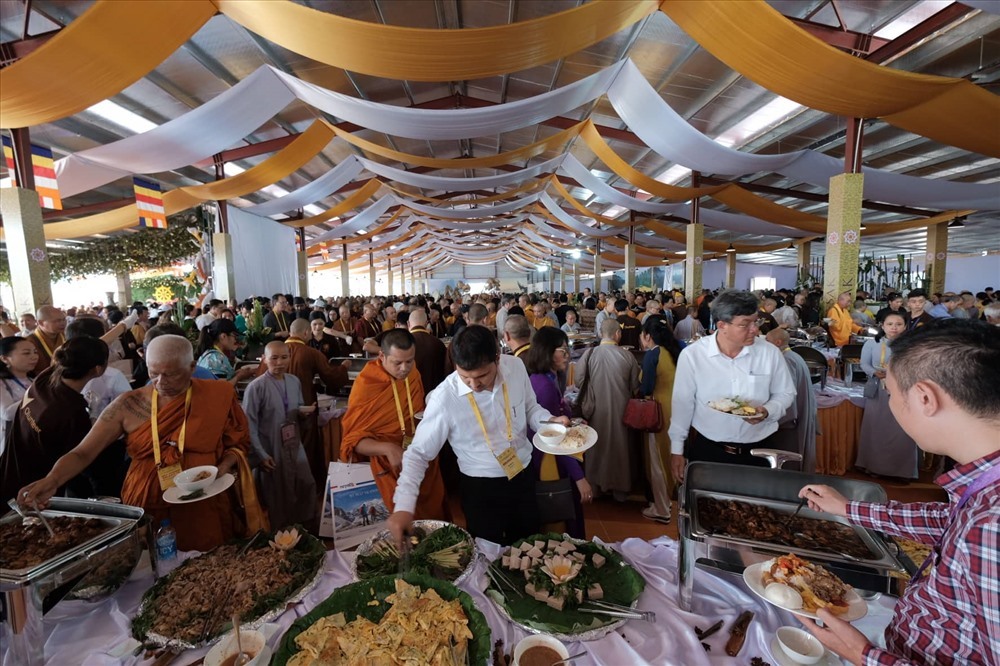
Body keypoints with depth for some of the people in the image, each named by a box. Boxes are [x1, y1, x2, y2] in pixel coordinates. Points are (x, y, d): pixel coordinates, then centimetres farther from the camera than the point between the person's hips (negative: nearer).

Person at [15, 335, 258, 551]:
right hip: (147, 512, 1)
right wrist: (52, 480, -22)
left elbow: (238, 444, 2)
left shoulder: (216, 397, -7)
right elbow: (83, 453, -5)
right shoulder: (129, 405, -5)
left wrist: (223, 467, -15)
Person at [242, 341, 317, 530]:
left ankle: (305, 528, 33)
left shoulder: (295, 382, 0)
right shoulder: (256, 387, -15)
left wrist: (303, 411, -11)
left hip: (294, 446, 5)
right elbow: (249, 424, -14)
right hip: (271, 450, -5)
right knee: (275, 495, 11)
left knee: (307, 486, 12)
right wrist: (261, 454, -16)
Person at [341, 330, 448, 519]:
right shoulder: (366, 384, -17)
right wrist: (387, 448, -28)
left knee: (434, 513, 15)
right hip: (391, 465, -4)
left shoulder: (412, 374, -2)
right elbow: (353, 438, -13)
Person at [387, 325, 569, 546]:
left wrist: (551, 421, -16)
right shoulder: (445, 398, -25)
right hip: (480, 489, -3)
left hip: (523, 477, 4)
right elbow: (418, 454, -15)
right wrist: (404, 506, -24)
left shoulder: (516, 367, -15)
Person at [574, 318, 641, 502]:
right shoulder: (627, 356, -14)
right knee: (620, 446, 18)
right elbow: (635, 386, -3)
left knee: (598, 448, 19)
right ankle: (620, 488, 32)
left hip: (597, 411, 1)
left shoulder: (589, 354, -14)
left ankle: (596, 485, 33)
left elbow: (578, 381, -6)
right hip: (621, 410, 0)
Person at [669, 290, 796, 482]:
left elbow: (785, 394, 8)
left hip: (757, 451, 2)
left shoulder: (770, 353, -7)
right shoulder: (692, 355, -13)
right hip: (706, 450, -1)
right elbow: (682, 404, -5)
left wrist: (767, 411, -15)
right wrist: (677, 449, -1)